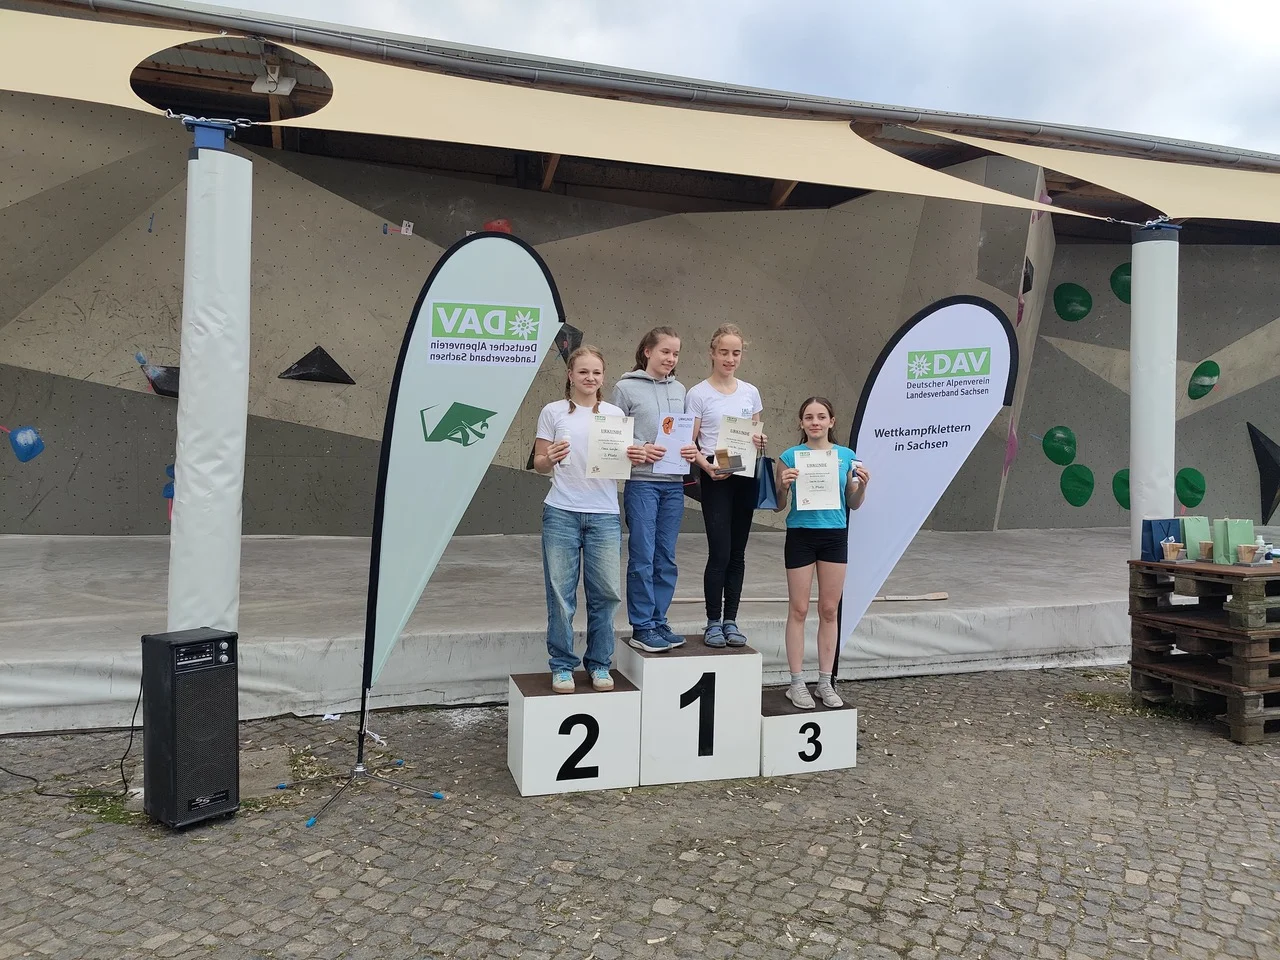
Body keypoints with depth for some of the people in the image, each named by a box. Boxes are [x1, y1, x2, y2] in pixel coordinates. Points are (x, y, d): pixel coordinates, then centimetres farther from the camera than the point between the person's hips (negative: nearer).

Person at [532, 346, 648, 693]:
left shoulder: (615, 413, 10)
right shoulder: (553, 412, 4)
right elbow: (539, 465, 5)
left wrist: (635, 458, -9)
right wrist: (550, 459, -17)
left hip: (604, 514, 2)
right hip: (561, 512, -1)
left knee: (605, 592, 3)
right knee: (560, 592, 2)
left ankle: (599, 663, 20)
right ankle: (562, 665, 17)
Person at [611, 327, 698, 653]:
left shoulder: (679, 389, 13)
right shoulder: (626, 388, -1)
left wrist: (691, 450, -3)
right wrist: (640, 450, -17)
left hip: (674, 483, 5)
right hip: (641, 482, -5)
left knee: (666, 558, 10)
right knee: (642, 557, -3)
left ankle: (658, 622, 20)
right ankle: (642, 628, 6)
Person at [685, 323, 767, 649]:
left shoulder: (750, 392, 10)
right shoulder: (698, 395, -4)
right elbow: (690, 443, -6)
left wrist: (760, 441, -6)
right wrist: (706, 465, -24)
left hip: (745, 476, 4)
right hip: (715, 479, -4)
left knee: (737, 553, 9)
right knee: (720, 553, -6)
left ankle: (730, 620, 19)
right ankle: (713, 622, 9)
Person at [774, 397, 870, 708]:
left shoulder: (847, 456, 3)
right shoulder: (790, 457, -3)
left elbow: (853, 504, 9)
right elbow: (779, 506, 0)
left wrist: (862, 485, -10)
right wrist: (784, 485, -19)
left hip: (835, 535, 2)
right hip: (800, 535, -2)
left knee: (829, 610, 9)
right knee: (799, 610, 3)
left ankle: (825, 683, 20)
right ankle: (797, 683, 12)